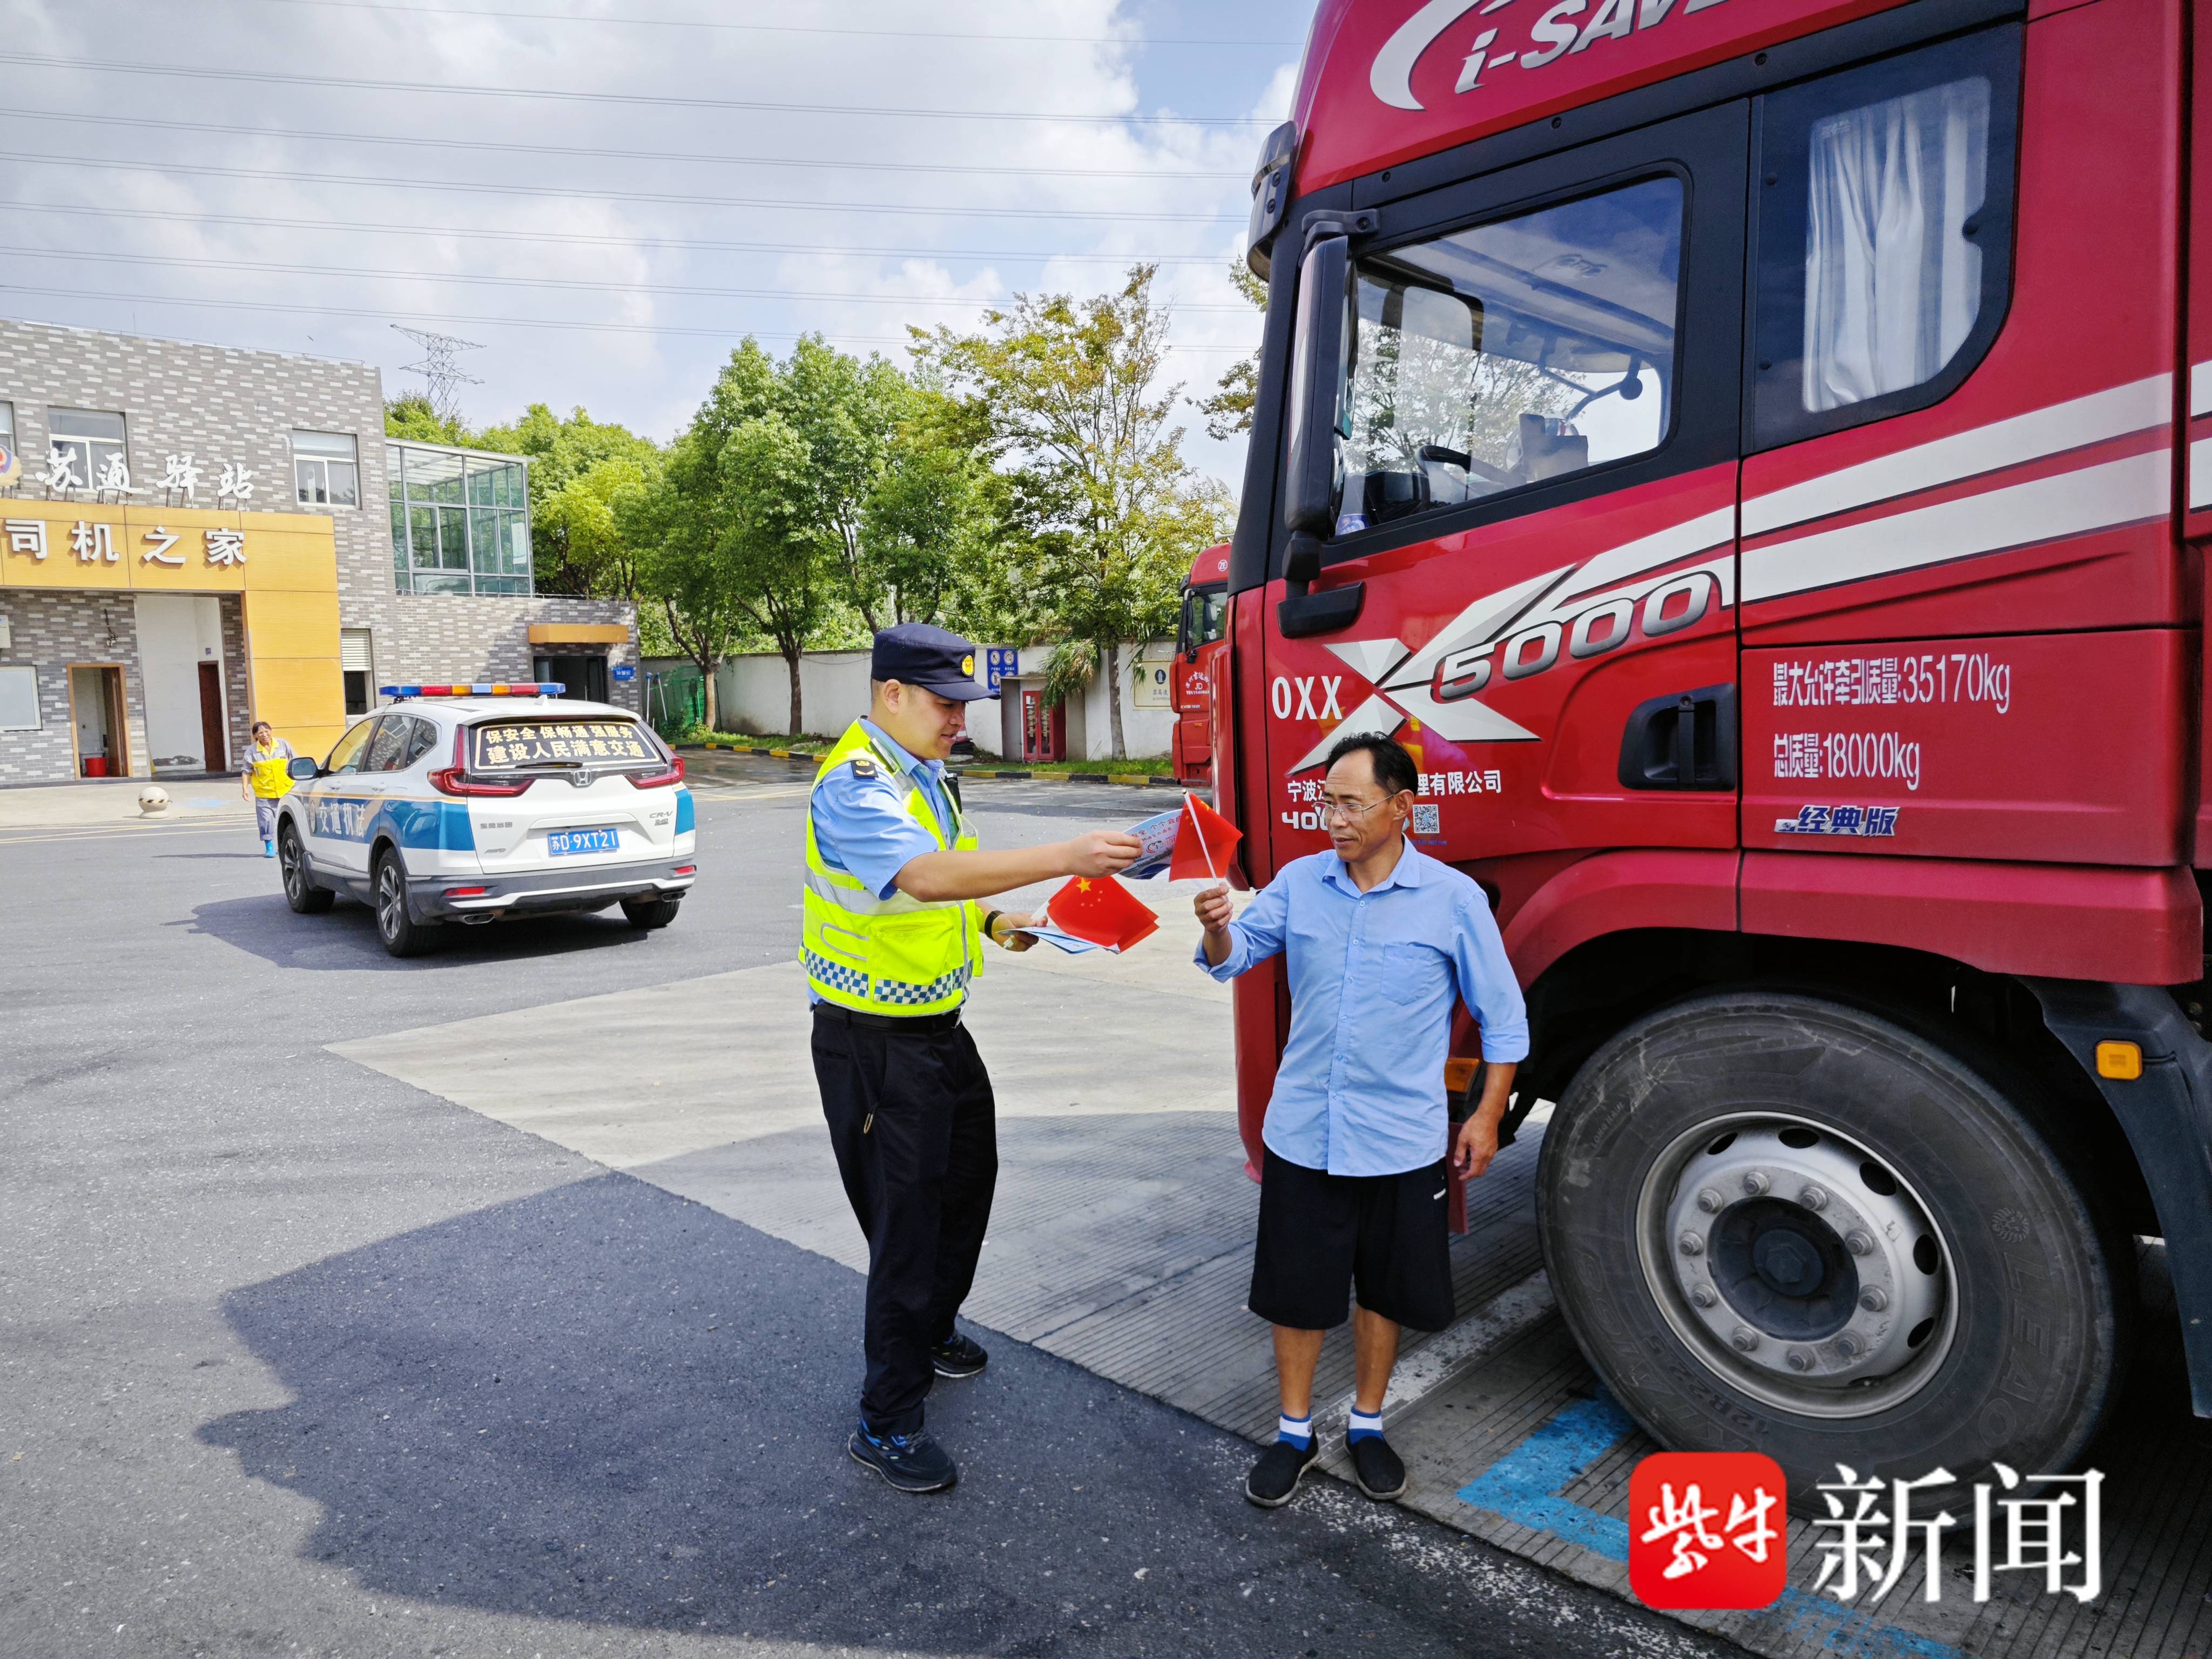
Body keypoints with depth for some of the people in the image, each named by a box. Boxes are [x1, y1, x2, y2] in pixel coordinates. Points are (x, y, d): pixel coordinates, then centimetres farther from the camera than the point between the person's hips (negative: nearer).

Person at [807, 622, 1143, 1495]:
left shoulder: (923, 771, 8)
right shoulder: (855, 783, -23)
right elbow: (923, 875, -42)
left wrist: (991, 919, 4)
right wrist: (1062, 857, -47)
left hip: (937, 1027, 9)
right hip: (874, 1043, -9)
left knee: (967, 1179, 22)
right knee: (905, 1217, -1)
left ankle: (929, 1332, 46)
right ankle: (885, 1422, 16)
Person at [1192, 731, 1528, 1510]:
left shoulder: (1453, 899, -8)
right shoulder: (1299, 882, -2)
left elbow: (1502, 1015, -1)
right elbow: (1237, 956, -3)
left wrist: (1488, 1114, -2)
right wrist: (1216, 927, -25)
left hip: (1401, 1141, -1)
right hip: (1302, 1132, 2)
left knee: (1386, 1290, 15)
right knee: (1296, 1287, 12)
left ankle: (1367, 1424, 37)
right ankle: (1294, 1430, 32)